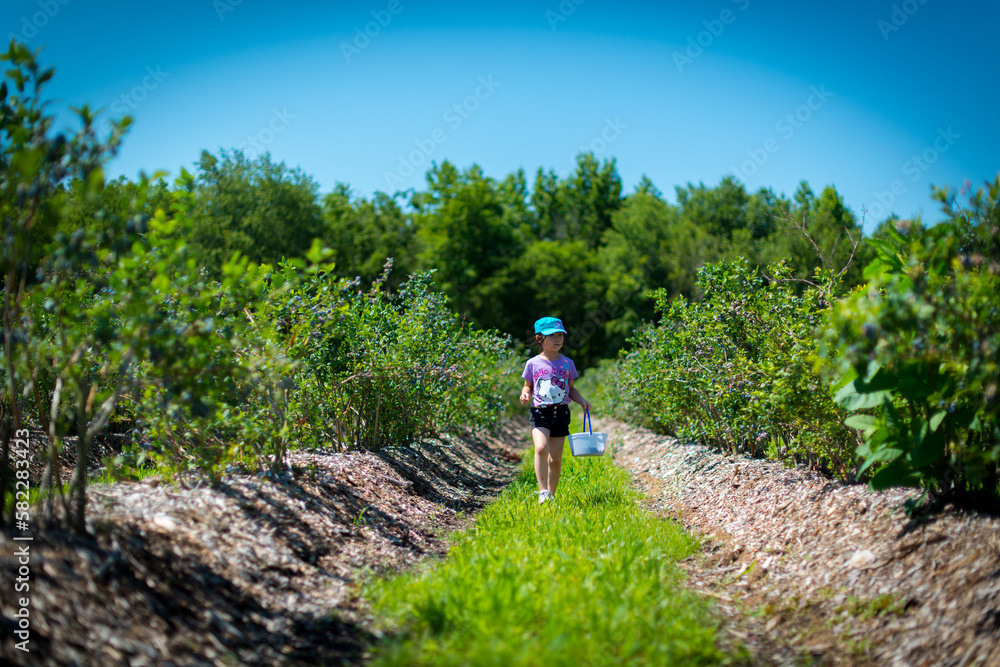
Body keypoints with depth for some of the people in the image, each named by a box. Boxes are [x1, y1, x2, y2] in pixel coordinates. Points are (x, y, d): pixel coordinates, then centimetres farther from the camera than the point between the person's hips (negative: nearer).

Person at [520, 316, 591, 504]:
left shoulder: (567, 363, 8)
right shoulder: (533, 363, 2)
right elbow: (528, 386, 12)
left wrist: (582, 401, 1)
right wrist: (525, 393, -10)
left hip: (561, 413, 2)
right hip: (539, 412, -2)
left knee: (555, 459, 5)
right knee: (541, 448, -26)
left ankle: (551, 494, 21)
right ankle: (543, 491, -23)